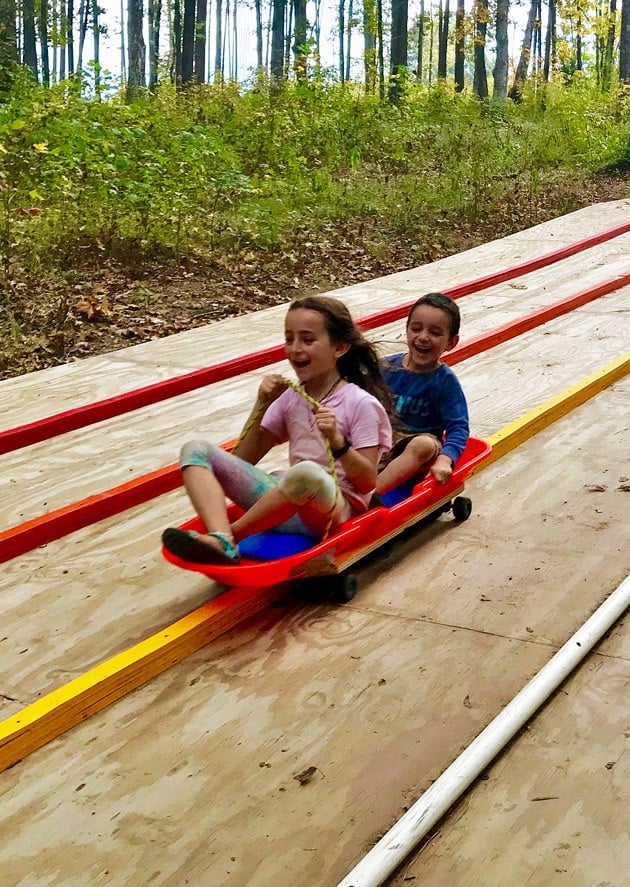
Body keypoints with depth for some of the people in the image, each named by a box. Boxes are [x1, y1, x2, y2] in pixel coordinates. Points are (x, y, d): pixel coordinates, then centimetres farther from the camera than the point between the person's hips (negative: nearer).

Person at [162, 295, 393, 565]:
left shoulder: (361, 404, -2)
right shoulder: (290, 398, 14)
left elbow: (368, 483, -5)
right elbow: (242, 460, 13)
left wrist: (337, 441, -19)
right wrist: (262, 405, 4)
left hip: (334, 507, -6)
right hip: (285, 498, 6)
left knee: (307, 473, -43)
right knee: (196, 450, -8)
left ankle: (229, 534, -22)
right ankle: (222, 543, -33)